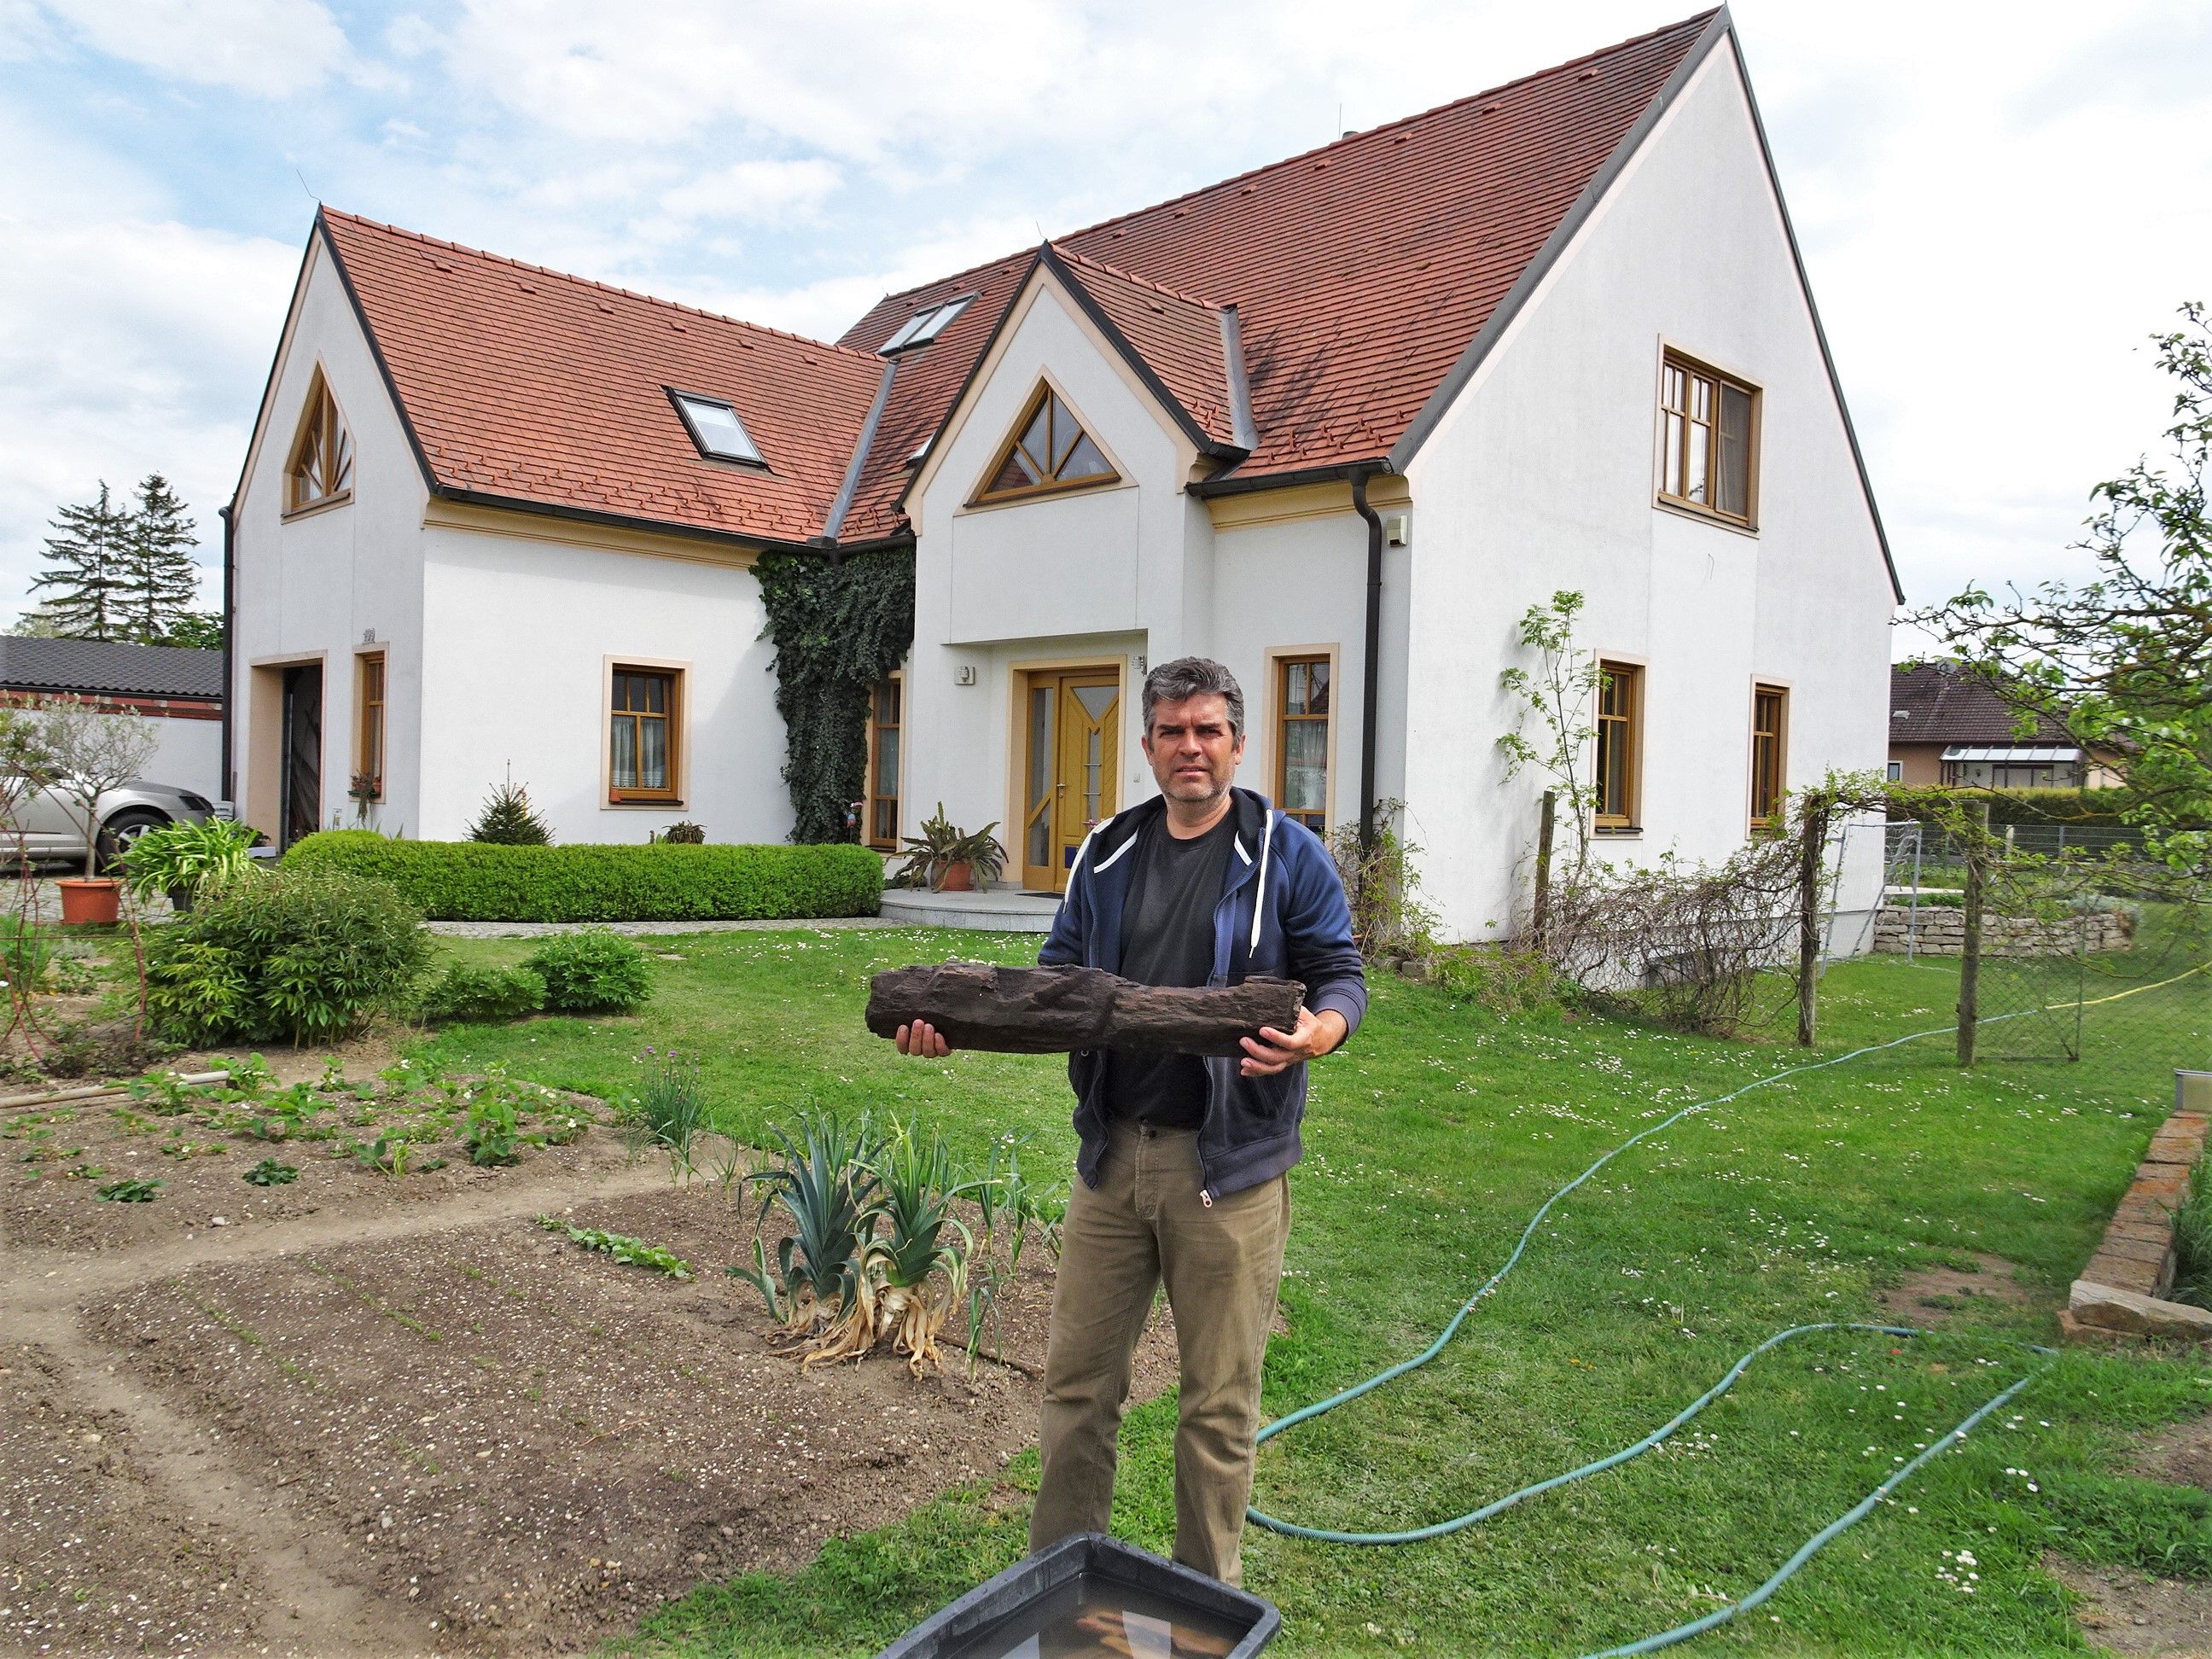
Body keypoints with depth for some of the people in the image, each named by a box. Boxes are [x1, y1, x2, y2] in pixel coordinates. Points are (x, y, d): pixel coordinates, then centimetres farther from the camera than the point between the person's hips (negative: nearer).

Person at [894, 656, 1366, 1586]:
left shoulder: (1288, 856, -2)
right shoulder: (1106, 855, 11)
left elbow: (1339, 976, -1)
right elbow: (1057, 982, 14)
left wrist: (1318, 1031, -24)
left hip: (1228, 1162, -4)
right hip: (1113, 1153, 4)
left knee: (1219, 1401, 8)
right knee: (1077, 1382, 11)